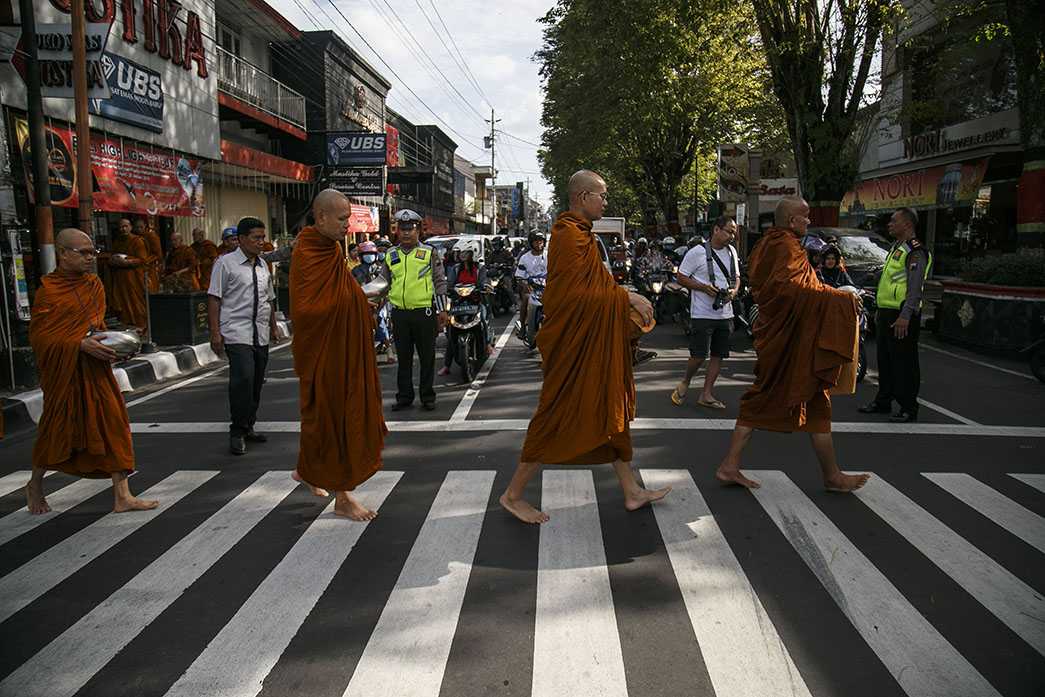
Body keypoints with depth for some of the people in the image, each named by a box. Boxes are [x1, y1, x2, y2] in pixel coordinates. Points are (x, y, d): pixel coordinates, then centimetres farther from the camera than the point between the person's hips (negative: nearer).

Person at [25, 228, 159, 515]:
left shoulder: (93, 284, 9)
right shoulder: (48, 289, -10)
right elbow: (39, 336, -13)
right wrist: (81, 345, -23)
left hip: (95, 366, 6)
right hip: (63, 370, -5)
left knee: (113, 424, -1)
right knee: (57, 429, 9)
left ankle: (122, 496, 2)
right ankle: (35, 484, 37)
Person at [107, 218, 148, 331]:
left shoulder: (137, 241, -3)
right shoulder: (116, 242, 16)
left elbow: (141, 259, -8)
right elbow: (113, 256, 27)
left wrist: (125, 262, -21)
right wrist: (112, 260, 2)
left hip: (133, 275, -6)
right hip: (119, 276, 6)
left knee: (136, 300, -5)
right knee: (122, 300, 1)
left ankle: (140, 325, 0)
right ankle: (127, 322, 7)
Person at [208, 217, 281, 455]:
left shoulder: (262, 265, 17)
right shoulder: (226, 263, -2)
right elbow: (214, 298, -5)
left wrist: (274, 327, 24)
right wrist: (215, 331, -11)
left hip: (261, 335, 7)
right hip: (236, 334, -6)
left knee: (256, 382, 9)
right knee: (243, 378, -18)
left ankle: (248, 427, 22)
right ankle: (237, 432, -6)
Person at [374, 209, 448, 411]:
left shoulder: (429, 253, 3)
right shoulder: (391, 255, 12)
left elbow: (440, 282, 3)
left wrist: (442, 310, -1)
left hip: (424, 312, -3)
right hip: (399, 313, 3)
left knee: (427, 357, 4)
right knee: (403, 357, 9)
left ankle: (427, 396, 15)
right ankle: (404, 396, 19)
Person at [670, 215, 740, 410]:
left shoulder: (731, 252, 12)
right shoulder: (697, 252, -7)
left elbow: (737, 277, 22)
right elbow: (681, 278, -5)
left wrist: (734, 291, 0)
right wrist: (705, 288, -17)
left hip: (725, 313, 6)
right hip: (703, 313, -6)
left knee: (719, 355, 6)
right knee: (699, 355, -9)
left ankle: (706, 395, 17)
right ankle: (685, 383, 19)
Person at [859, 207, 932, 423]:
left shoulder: (914, 251, -13)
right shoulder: (896, 248, 19)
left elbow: (915, 288, -20)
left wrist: (905, 316, -26)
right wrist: (880, 309, 26)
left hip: (903, 315, -10)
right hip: (888, 312, 10)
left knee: (904, 361, -4)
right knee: (885, 359, 15)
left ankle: (908, 408, 4)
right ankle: (883, 401, 26)